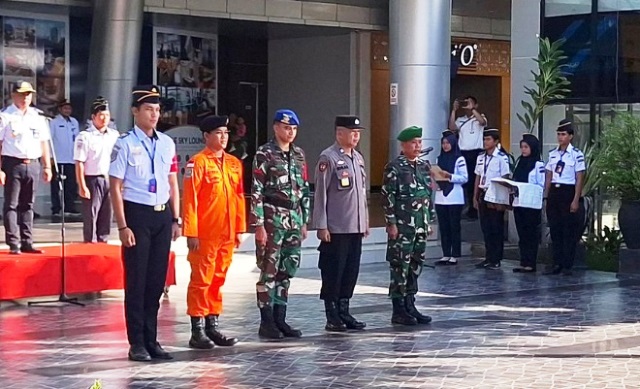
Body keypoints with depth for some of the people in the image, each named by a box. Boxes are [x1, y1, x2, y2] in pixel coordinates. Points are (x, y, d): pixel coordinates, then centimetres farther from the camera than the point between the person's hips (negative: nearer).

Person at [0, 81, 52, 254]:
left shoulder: (38, 117, 12)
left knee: (27, 205, 9)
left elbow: (44, 142, 16)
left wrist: (47, 166, 11)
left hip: (33, 164, 5)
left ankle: (27, 243, 14)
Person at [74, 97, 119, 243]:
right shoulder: (85, 137, -7)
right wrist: (82, 186, -14)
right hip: (92, 180, -5)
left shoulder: (115, 135, 9)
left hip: (110, 180, 5)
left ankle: (103, 241, 18)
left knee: (107, 214, 8)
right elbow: (79, 163, -10)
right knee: (91, 216, 0)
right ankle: (90, 242, 8)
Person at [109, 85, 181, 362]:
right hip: (137, 214, -5)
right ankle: (137, 344, 9)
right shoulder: (125, 144, -7)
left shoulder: (167, 144, 9)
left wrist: (176, 219, 9)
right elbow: (115, 187, -8)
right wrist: (123, 226, -13)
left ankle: (151, 340, 19)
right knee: (136, 280, 1)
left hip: (162, 215, 5)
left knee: (157, 280, 9)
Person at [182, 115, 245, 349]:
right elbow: (190, 200, -10)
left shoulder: (234, 163, 12)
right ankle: (197, 331, 3)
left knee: (218, 280, 12)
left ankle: (212, 326, 21)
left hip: (227, 235, 6)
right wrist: (191, 233, -14)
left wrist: (240, 229, 11)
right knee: (201, 281, -1)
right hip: (204, 235, -6)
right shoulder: (198, 162, -7)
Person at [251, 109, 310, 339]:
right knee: (269, 271, -3)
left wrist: (304, 221, 14)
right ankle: (267, 322, 2)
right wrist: (258, 224, -15)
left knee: (287, 270, 9)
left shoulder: (299, 155, 13)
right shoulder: (264, 154, -7)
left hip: (294, 220, 7)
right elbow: (256, 191, -11)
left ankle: (280, 320, 16)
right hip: (272, 219, -6)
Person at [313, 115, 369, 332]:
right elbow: (320, 194, -10)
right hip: (336, 229, -7)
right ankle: (332, 317, 7)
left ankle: (344, 312, 19)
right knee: (333, 273, 0)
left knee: (351, 271, 10)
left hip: (356, 227, 7)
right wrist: (321, 226, -13)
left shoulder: (358, 158, 14)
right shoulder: (328, 158, -9)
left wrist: (365, 221, 18)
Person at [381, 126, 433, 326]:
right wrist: (391, 223, -14)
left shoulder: (424, 166, 12)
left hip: (420, 226, 7)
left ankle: (410, 305, 18)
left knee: (416, 265, 10)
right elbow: (388, 196, -11)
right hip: (402, 226, -7)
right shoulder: (394, 167, -8)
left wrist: (428, 221, 15)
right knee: (400, 266, -3)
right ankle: (398, 310, 2)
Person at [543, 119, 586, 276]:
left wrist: (576, 200, -11)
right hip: (554, 192, 6)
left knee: (569, 231, -1)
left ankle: (568, 266, 4)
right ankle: (557, 264, 12)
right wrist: (545, 196, 9)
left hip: (568, 192, -6)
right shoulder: (552, 154, 10)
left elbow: (579, 179, -8)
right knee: (555, 229, 7)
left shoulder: (576, 154, -7)